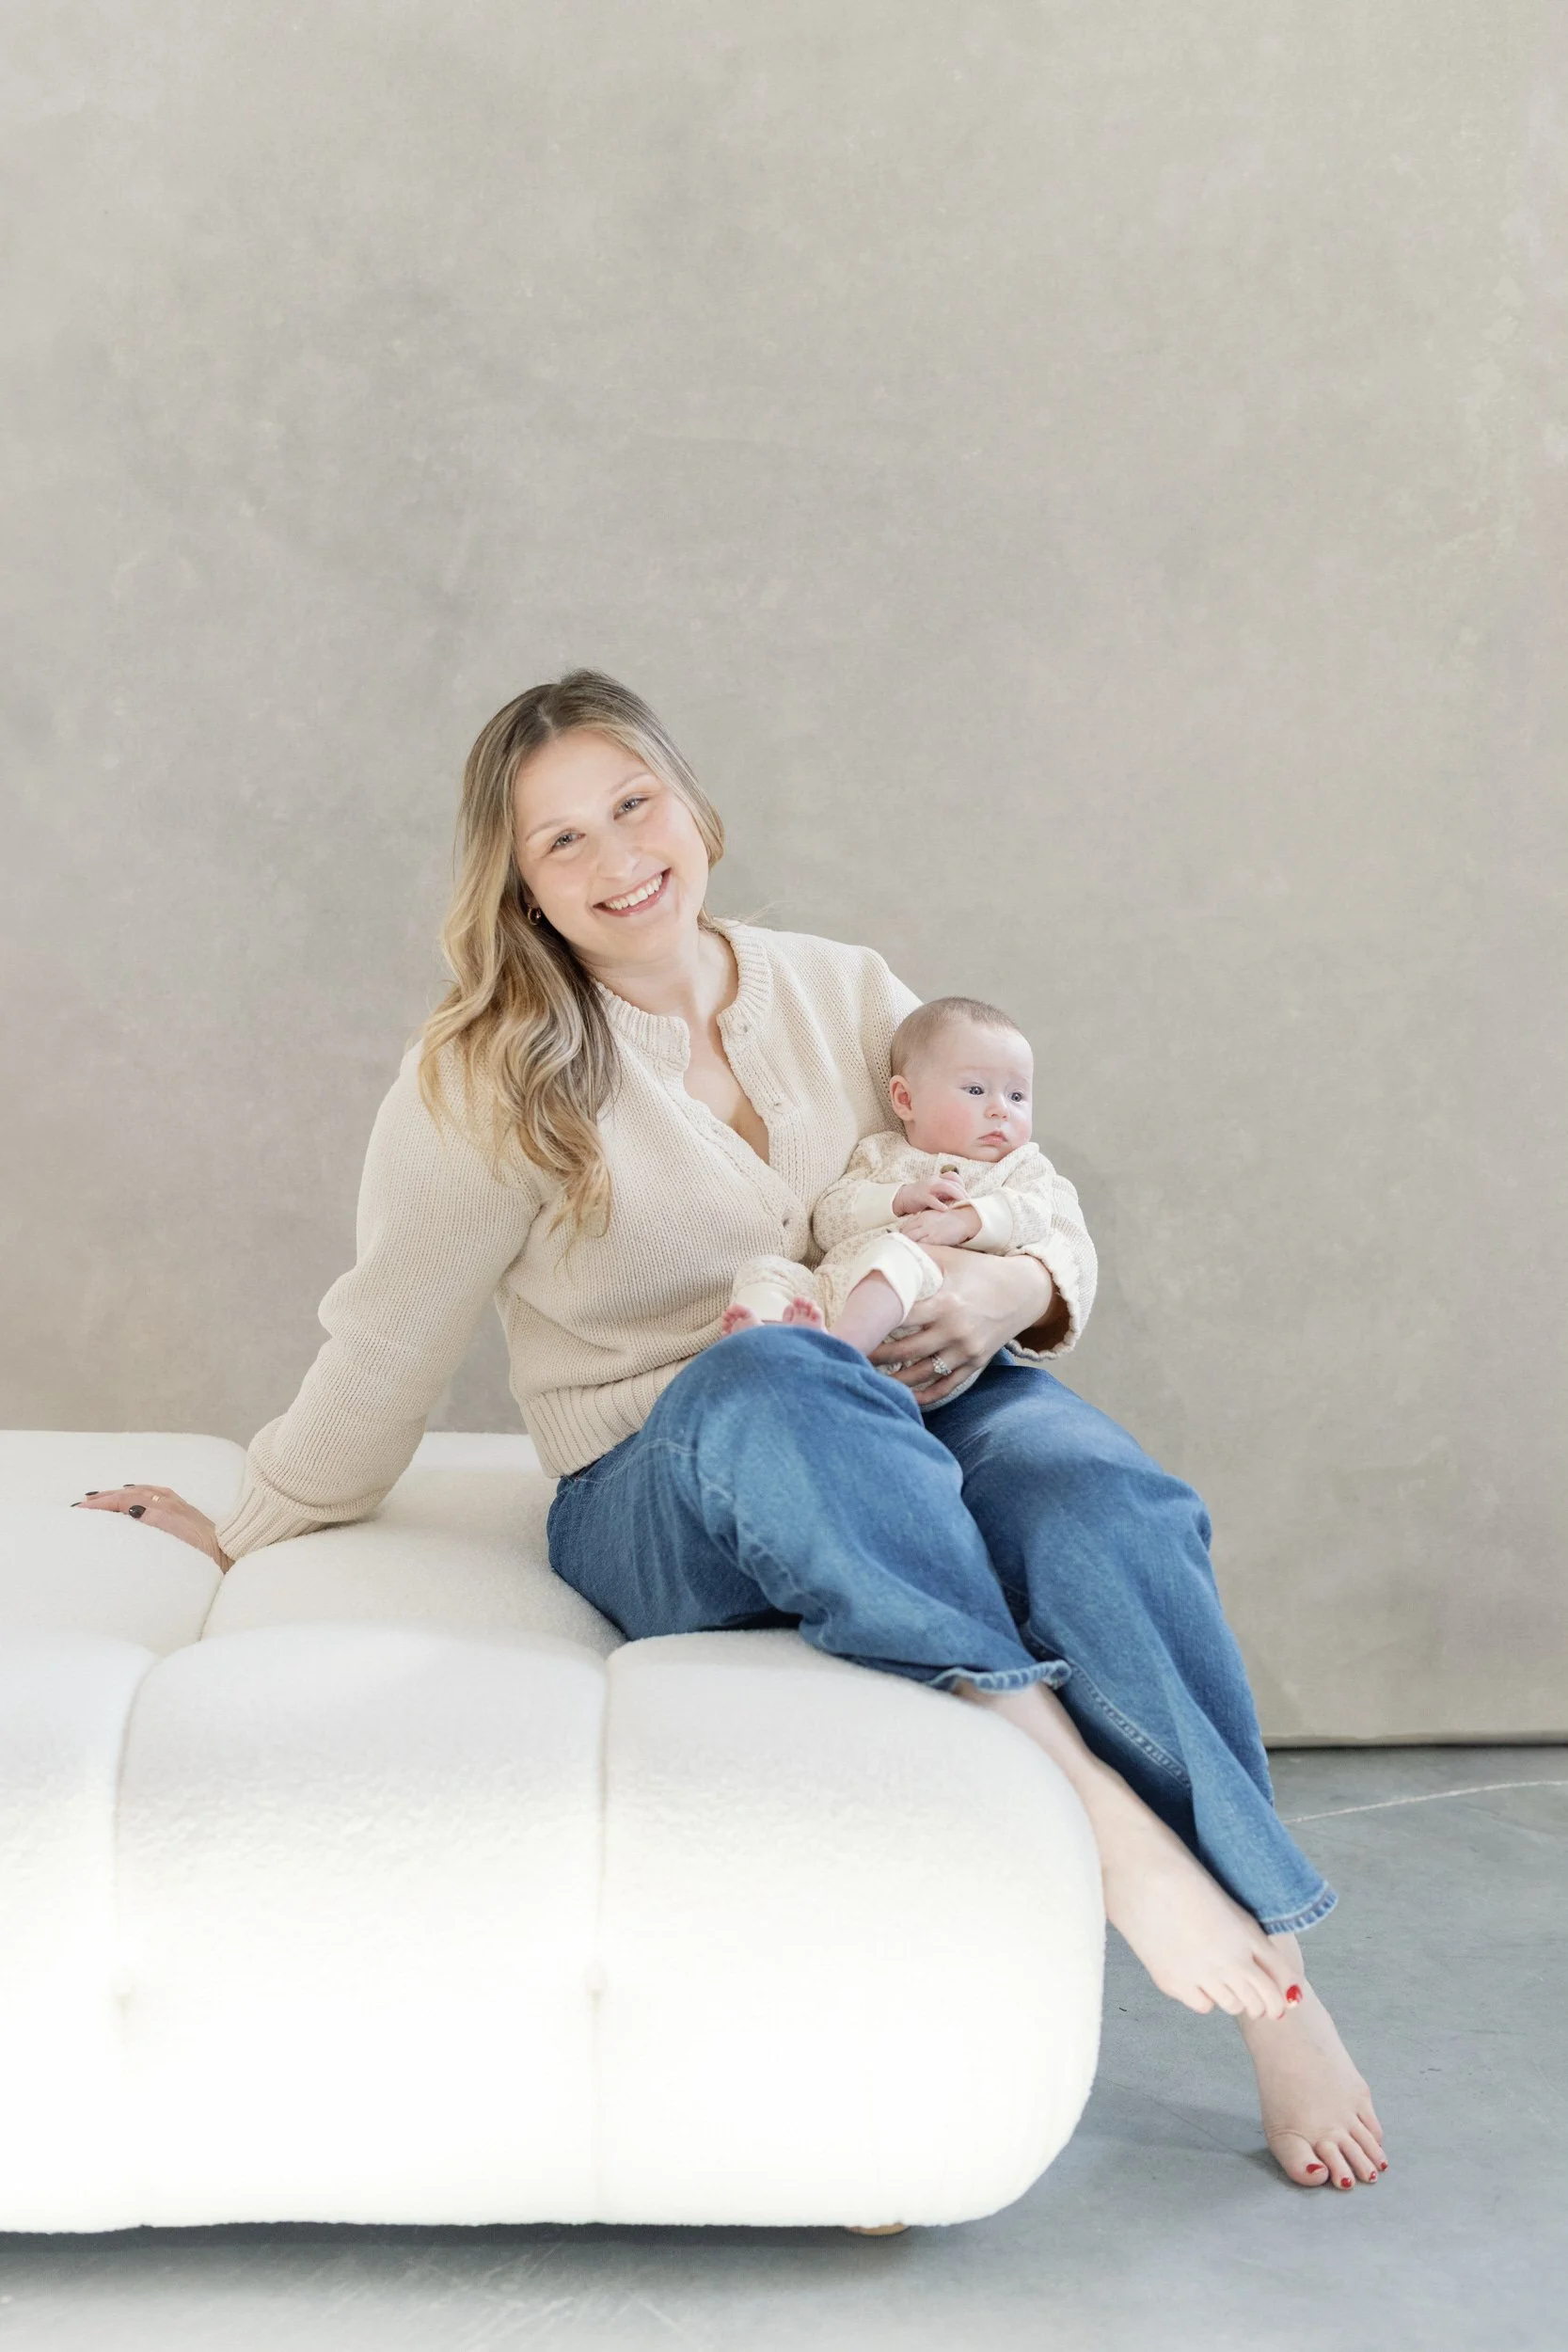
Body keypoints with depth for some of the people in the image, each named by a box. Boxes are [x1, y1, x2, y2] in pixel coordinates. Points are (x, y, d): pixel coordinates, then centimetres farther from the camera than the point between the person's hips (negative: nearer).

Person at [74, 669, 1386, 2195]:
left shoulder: (846, 995, 9)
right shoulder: (488, 1077, 0)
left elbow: (1050, 1234, 13)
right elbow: (389, 1348, 7)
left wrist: (1008, 1291, -10)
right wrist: (251, 1540, 12)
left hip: (915, 1410, 3)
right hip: (664, 1492, -3)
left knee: (1106, 1506, -32)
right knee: (778, 1376, -39)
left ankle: (1275, 1981, -22)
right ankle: (1092, 1799, -42)